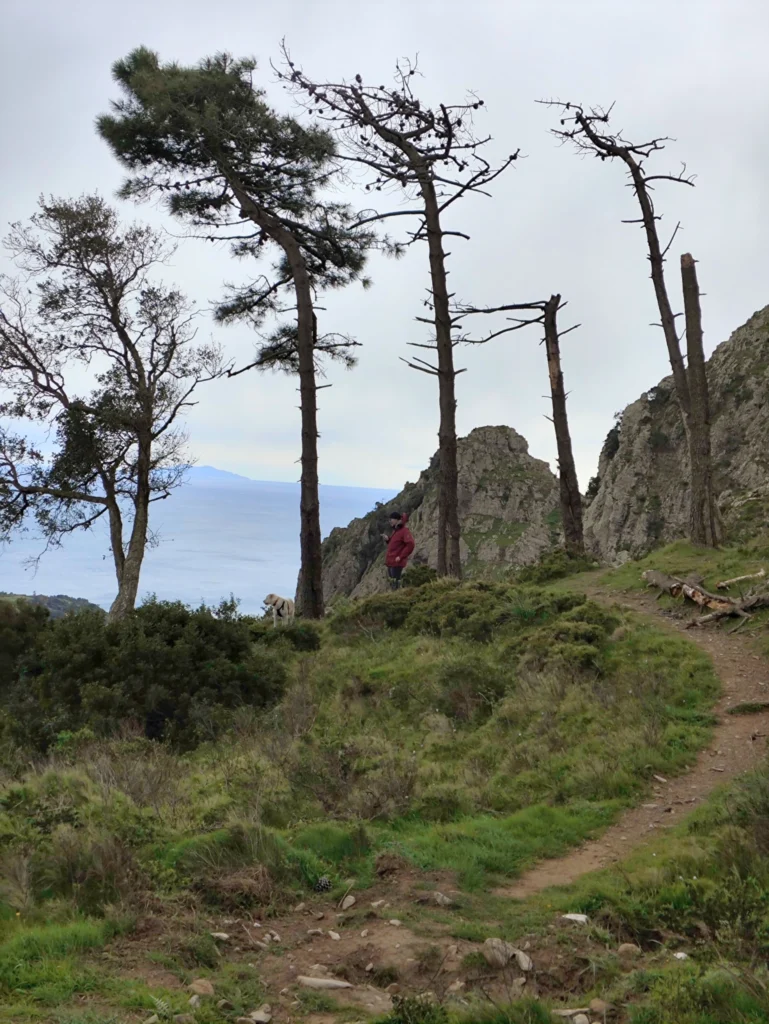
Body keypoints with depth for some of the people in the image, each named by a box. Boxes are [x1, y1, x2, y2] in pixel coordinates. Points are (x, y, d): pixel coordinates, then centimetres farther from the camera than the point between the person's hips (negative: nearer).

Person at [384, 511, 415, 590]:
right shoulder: (395, 530, 18)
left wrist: (401, 557, -21)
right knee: (392, 583, 13)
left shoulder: (404, 530, -11)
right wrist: (388, 540, 6)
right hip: (390, 562, 10)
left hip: (397, 562, -10)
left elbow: (410, 545, -22)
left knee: (395, 584, -11)